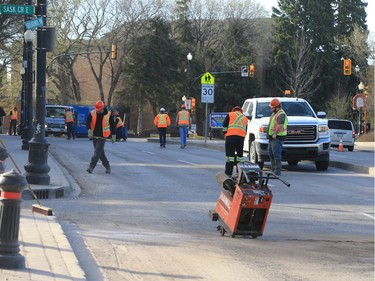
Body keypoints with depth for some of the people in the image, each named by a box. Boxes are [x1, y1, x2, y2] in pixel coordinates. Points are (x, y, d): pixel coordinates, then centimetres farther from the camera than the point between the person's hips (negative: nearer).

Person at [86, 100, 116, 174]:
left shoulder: (108, 115, -6)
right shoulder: (92, 113, -3)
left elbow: (113, 125, 3)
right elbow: (87, 122, -7)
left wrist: (113, 136, 4)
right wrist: (89, 131, -23)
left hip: (102, 137, -4)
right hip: (94, 136, 4)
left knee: (97, 152, -13)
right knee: (100, 152, 11)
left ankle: (91, 167, -17)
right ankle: (107, 166, 24)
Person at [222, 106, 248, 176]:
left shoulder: (230, 115, 13)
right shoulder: (245, 118, 24)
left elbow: (224, 125, 5)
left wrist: (225, 132, 16)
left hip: (231, 136, -3)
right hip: (241, 136, 3)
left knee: (230, 155, -5)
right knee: (240, 154, 15)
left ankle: (228, 173, -10)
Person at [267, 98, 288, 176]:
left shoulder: (281, 114, -15)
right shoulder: (274, 113, 19)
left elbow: (280, 125, -27)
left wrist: (275, 134, -25)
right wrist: (270, 134, 18)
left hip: (277, 137, -11)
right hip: (272, 137, 11)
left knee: (276, 154, -11)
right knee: (271, 153, 15)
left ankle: (278, 171, -11)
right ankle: (273, 170, 22)